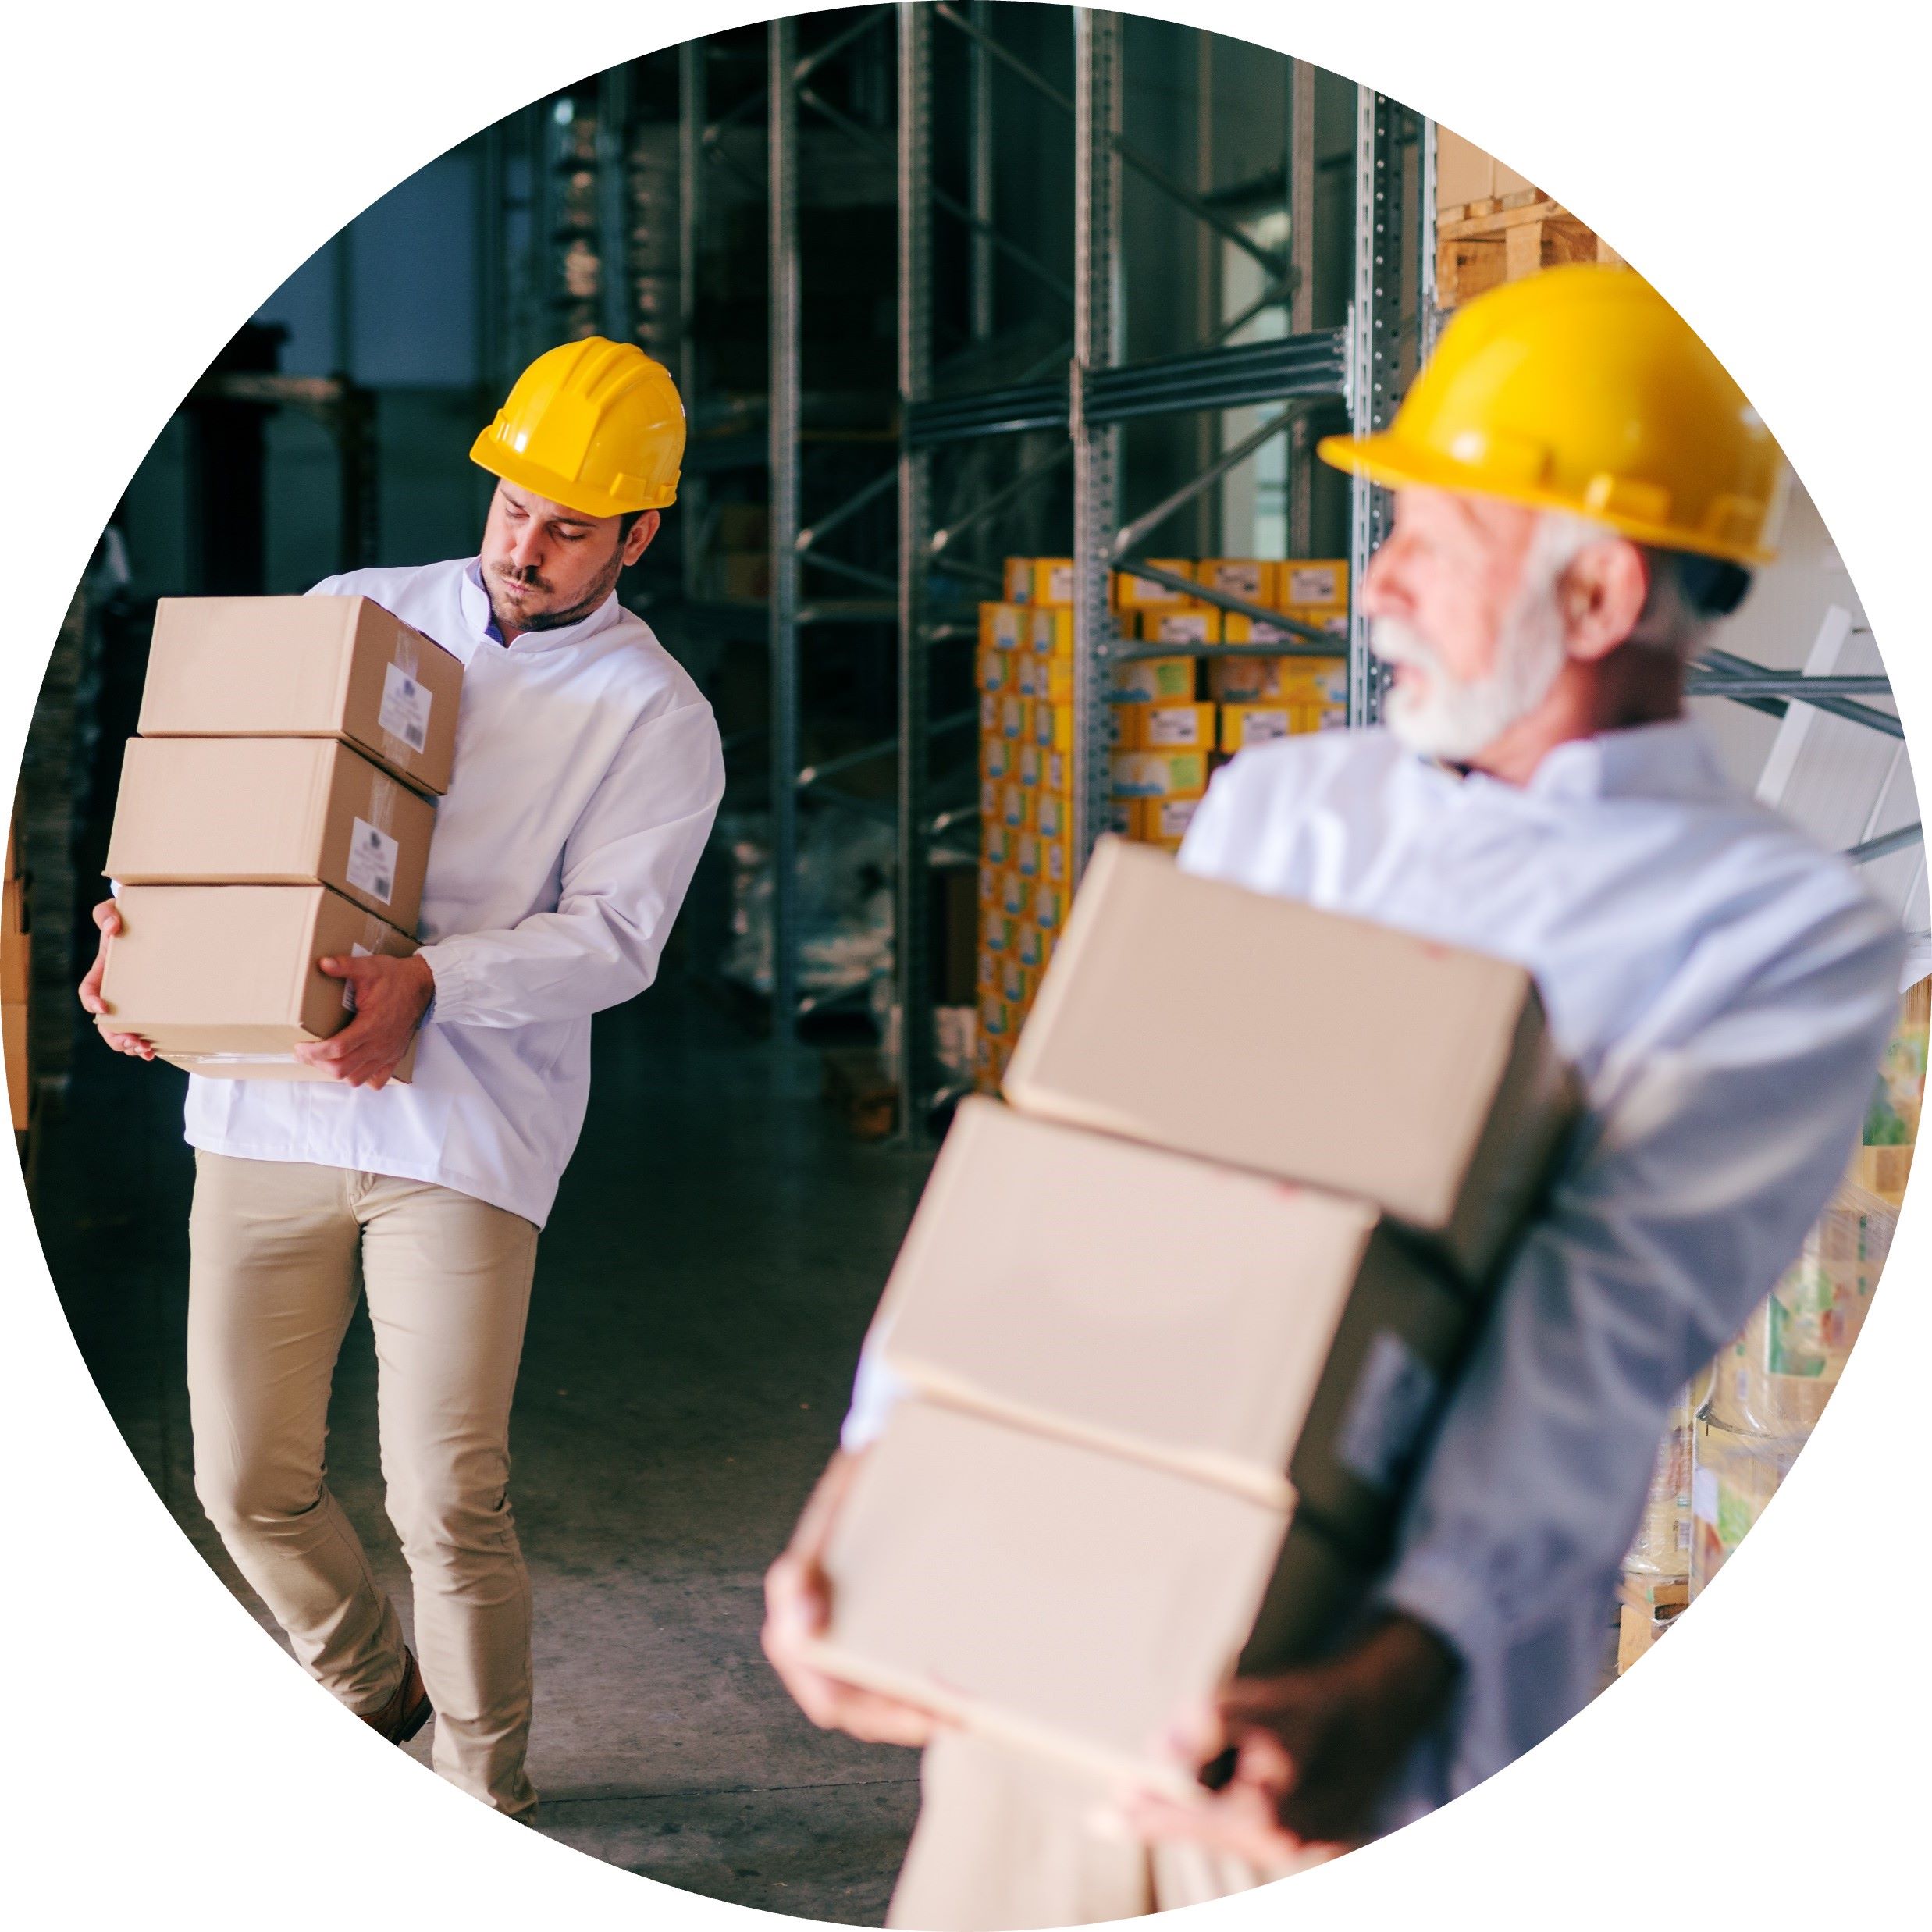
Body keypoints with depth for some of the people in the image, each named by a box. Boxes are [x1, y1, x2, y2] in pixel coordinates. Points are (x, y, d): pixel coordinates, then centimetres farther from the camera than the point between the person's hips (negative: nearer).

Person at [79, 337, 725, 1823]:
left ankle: (485, 1801, 15)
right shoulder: (353, 615, 13)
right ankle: (374, 1690, 35)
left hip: (460, 1130, -3)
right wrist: (142, 923, -4)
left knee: (448, 1503, -8)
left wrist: (426, 985, -25)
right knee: (248, 1481, 6)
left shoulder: (657, 719, 2)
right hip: (265, 1104, 4)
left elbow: (611, 932, -9)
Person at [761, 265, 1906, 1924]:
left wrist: (1402, 1674, -31)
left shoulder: (1788, 936, -5)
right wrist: (871, 1470, -7)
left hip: (1369, 1699, -4)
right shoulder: (1276, 807, 12)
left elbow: (1612, 1323, -17)